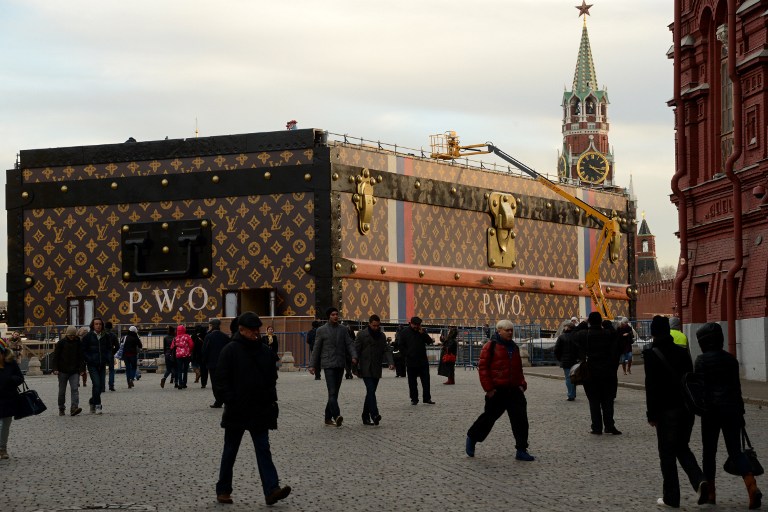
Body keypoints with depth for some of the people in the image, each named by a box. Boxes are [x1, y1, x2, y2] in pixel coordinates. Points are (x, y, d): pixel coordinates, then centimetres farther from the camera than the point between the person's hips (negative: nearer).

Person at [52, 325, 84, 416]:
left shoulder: (78, 343, 4)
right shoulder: (61, 343, -1)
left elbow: (81, 356, 10)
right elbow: (55, 356, -1)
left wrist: (82, 368, 4)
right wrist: (55, 369, -8)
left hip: (74, 371, 1)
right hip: (63, 371, -1)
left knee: (74, 389, -13)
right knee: (62, 391, 7)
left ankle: (74, 408, -21)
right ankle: (61, 409, 18)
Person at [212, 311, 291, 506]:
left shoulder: (265, 351, 7)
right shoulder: (230, 350, -8)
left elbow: (272, 378, 16)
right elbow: (221, 380, -10)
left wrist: (271, 400, 8)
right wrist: (229, 401, -17)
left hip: (260, 410, 4)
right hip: (236, 412, -4)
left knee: (263, 450, -3)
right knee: (230, 452, 8)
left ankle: (272, 490, -11)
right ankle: (223, 490, 19)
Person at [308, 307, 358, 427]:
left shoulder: (343, 329, 11)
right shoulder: (321, 330, 3)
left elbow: (349, 344, 6)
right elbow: (316, 349, 5)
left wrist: (354, 356, -12)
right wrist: (312, 365, 3)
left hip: (340, 365, 4)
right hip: (328, 365, -4)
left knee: (334, 393, 7)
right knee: (332, 392, -16)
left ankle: (328, 418, 15)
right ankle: (337, 416, -30)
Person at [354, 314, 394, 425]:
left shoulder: (382, 336, 12)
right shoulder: (361, 334, -2)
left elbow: (386, 350, 8)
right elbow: (356, 351, -3)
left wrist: (390, 362, -9)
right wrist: (355, 367, -9)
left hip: (376, 369, 5)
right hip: (365, 369, -5)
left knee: (370, 392, 8)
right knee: (371, 390, -18)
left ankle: (366, 417, 14)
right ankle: (374, 415, -26)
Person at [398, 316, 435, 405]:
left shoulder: (422, 331, 9)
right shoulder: (404, 332, 1)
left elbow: (430, 341, 0)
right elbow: (401, 347, 1)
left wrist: (422, 333, -10)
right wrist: (408, 354, -10)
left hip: (423, 360, 2)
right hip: (411, 361, -2)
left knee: (426, 381, 3)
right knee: (412, 382, 3)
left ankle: (427, 398, 10)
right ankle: (414, 399, 10)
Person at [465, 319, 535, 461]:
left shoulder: (514, 347, 14)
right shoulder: (491, 346, -7)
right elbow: (482, 367, -10)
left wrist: (521, 384, 11)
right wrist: (488, 388, -13)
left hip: (514, 390, 6)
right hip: (497, 391, -6)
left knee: (521, 419, -2)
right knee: (489, 417, 4)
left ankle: (521, 450, 2)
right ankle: (472, 438, 28)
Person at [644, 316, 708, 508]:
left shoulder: (652, 354, -10)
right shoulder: (682, 352, 6)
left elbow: (651, 386, -12)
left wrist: (651, 414, -6)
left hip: (666, 411, -5)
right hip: (686, 408, 5)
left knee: (667, 454, 5)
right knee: (682, 448, 18)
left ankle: (671, 497, 9)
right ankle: (699, 481, -5)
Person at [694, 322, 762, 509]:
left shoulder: (701, 360, -7)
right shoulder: (730, 359, 8)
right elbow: (737, 387, 11)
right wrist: (740, 413, 17)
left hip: (711, 409, -4)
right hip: (731, 408, 4)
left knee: (709, 452, 8)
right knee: (735, 451, 7)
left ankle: (710, 493, 13)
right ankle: (752, 487, -13)